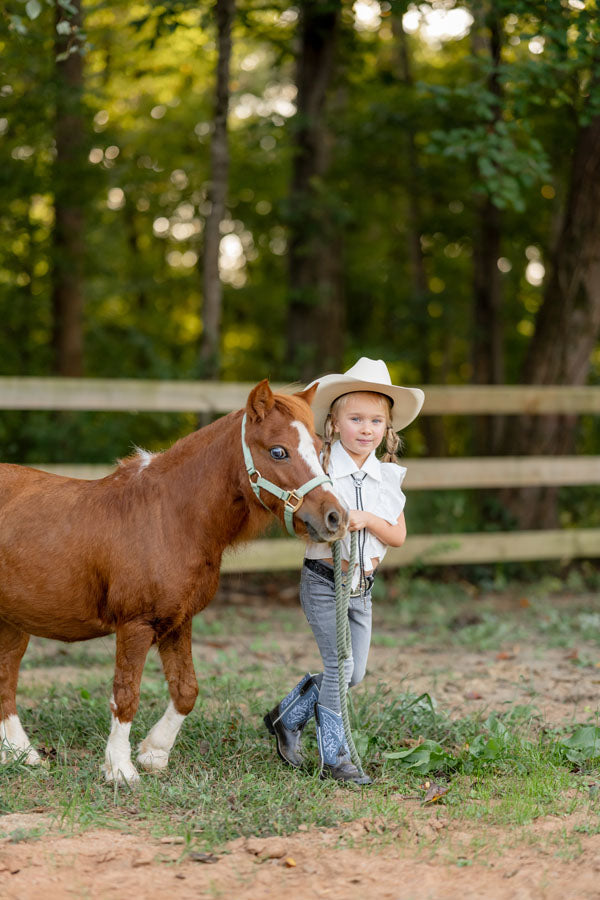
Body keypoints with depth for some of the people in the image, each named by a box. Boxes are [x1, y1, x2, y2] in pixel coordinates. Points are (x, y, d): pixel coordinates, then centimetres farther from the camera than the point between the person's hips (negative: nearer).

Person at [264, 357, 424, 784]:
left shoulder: (387, 476, 2)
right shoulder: (319, 469, -10)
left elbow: (399, 536, 0)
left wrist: (367, 519, -18)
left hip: (362, 586, 5)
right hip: (324, 581, -5)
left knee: (354, 673, 9)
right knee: (340, 665, -10)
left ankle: (288, 717, 29)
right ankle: (335, 757, 3)